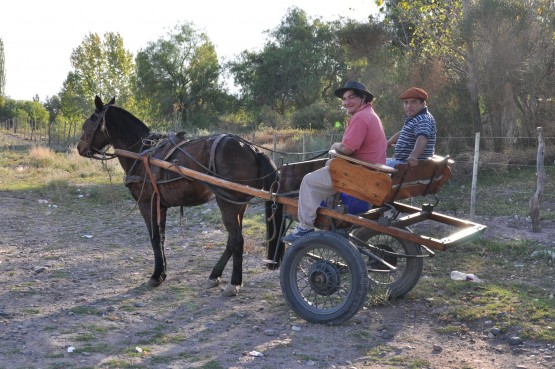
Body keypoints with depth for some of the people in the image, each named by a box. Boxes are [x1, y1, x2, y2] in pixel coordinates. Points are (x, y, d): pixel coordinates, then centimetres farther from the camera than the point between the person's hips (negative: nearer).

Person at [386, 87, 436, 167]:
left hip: (411, 164, -11)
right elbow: (401, 133, 32)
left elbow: (422, 138, -36)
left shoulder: (424, 120, -18)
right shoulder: (413, 118, 16)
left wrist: (413, 156, -53)